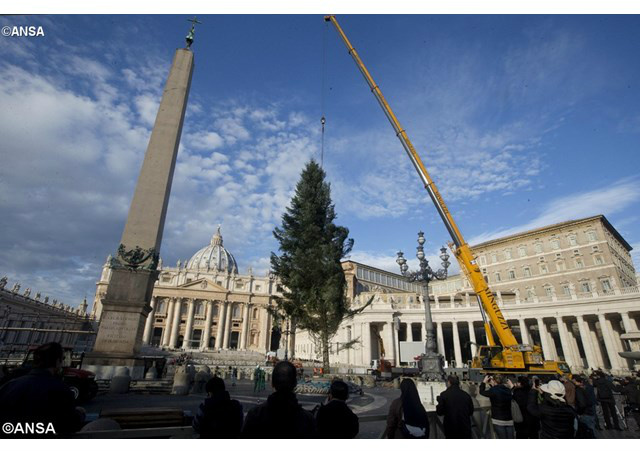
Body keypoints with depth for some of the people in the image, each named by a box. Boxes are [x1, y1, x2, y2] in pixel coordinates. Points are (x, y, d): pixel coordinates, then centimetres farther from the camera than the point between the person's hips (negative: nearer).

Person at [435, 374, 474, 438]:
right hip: (465, 428, 3)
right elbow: (471, 412, 8)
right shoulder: (466, 395, -4)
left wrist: (439, 400, 11)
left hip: (451, 429, -2)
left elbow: (439, 412, -5)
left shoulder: (444, 394, -12)